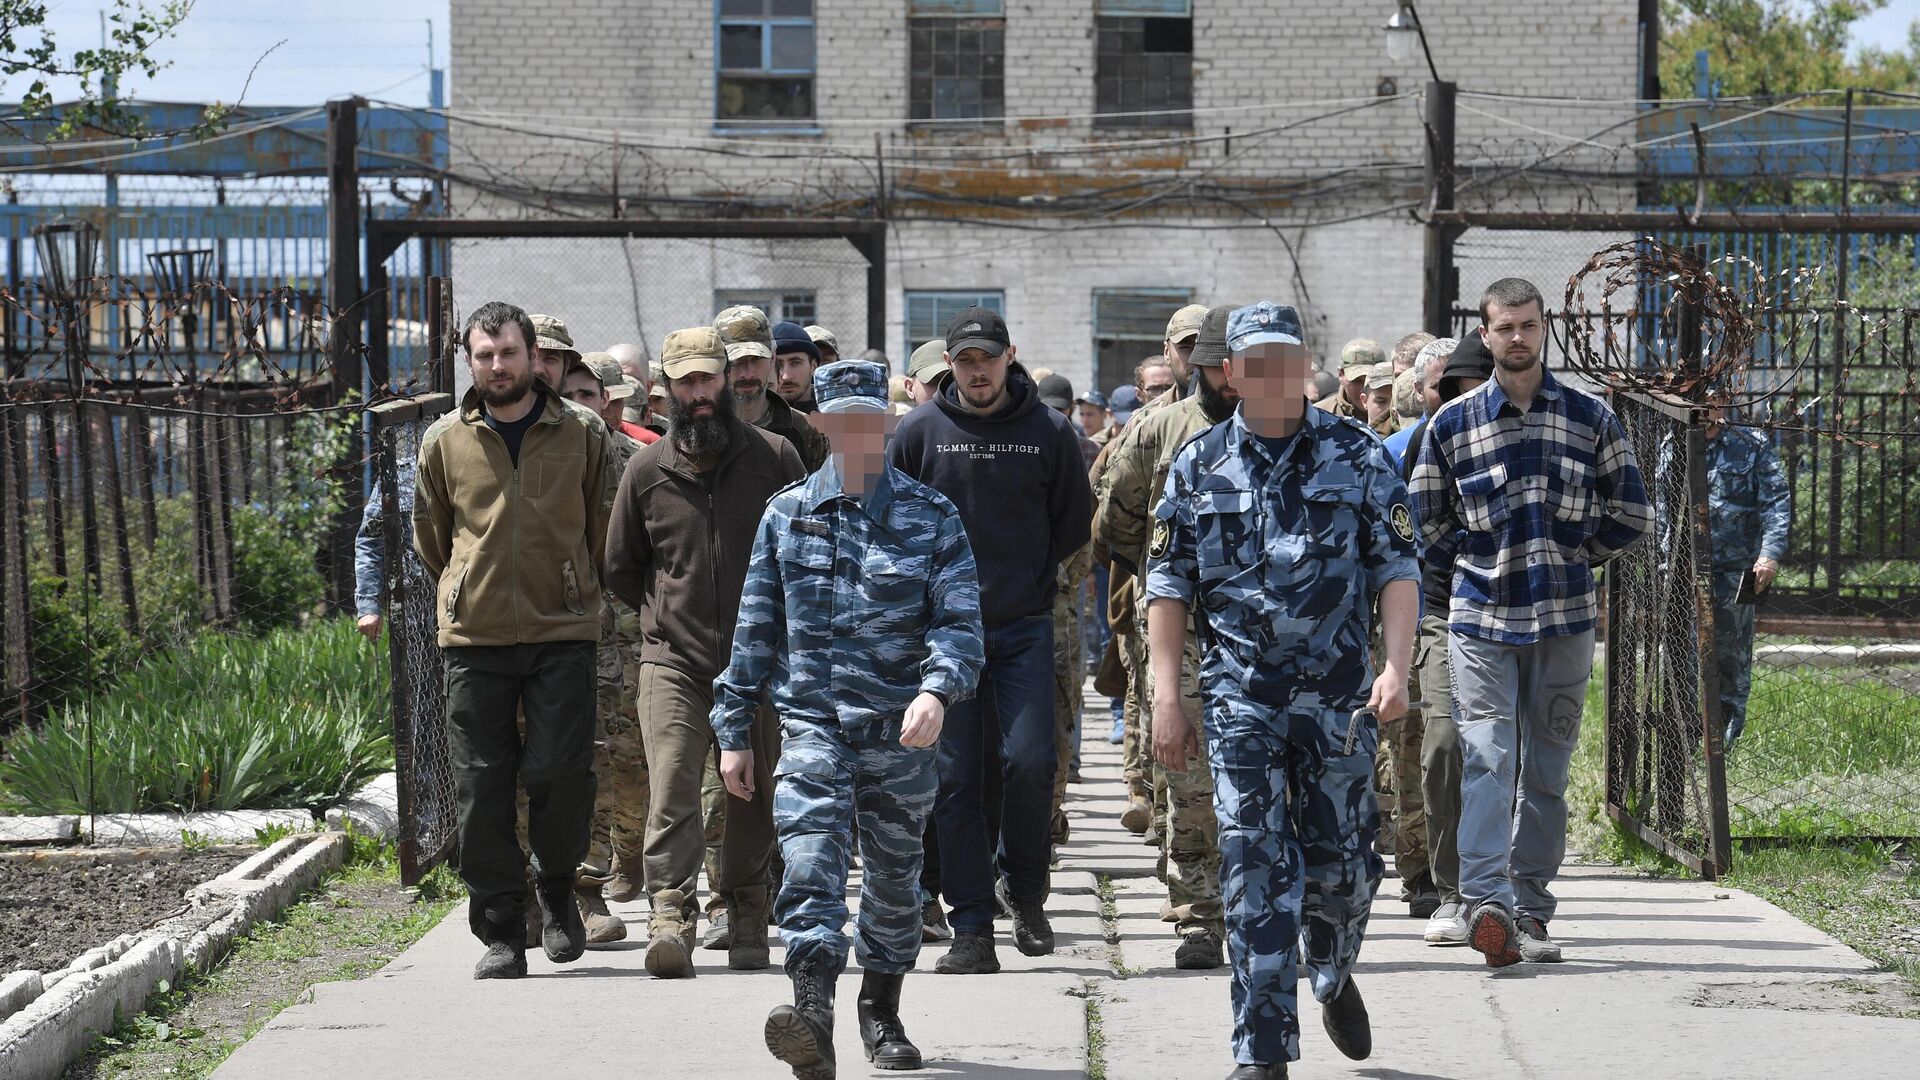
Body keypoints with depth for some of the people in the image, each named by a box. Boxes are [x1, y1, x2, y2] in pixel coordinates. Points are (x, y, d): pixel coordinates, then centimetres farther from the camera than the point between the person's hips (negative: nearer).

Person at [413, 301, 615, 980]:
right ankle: (500, 932, 8)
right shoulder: (443, 441, 7)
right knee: (483, 789, 0)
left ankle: (557, 889, 18)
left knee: (562, 772, -9)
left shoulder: (581, 434, 4)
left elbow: (602, 528, 14)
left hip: (563, 634, -1)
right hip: (474, 640, 1)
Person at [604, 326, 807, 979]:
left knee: (754, 800, 7)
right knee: (671, 790, -14)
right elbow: (620, 568, 18)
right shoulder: (646, 470, 6)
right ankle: (671, 919, -20)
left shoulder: (774, 457, 3)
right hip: (672, 661, 0)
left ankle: (747, 923, 20)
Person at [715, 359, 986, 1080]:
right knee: (810, 860, -20)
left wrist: (937, 690, -25)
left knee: (894, 878, 13)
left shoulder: (930, 517, 2)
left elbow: (961, 620, -5)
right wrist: (734, 730, 11)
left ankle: (881, 1013, 33)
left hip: (901, 729, 1)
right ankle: (811, 1014, -32)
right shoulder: (787, 514, 7)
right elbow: (755, 628, 12)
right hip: (812, 721, 0)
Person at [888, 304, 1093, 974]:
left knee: (1030, 761, -11)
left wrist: (1027, 578, 7)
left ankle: (1024, 886, 15)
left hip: (1024, 629, 0)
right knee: (955, 777, -2)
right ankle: (974, 930, 3)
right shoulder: (919, 432, 3)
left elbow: (1075, 525, 12)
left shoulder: (1049, 432, 4)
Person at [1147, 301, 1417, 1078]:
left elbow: (1397, 570, 2)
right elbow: (1168, 585, 7)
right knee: (1255, 872, -7)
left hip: (1338, 694, 0)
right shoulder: (1198, 467, 5)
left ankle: (1333, 977, 40)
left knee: (1340, 865, 8)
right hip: (1241, 694, 0)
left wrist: (1396, 668, -11)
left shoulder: (1358, 456, 3)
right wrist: (1167, 698, 0)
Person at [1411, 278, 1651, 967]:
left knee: (1546, 768, 6)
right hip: (1481, 619, -1)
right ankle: (1488, 902, -26)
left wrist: (1577, 560, 9)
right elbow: (1426, 520, 15)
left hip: (1565, 622, 1)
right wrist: (1478, 566, 9)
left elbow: (1631, 511, 13)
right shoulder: (1451, 425, 4)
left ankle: (1530, 911, 14)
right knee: (1487, 757, -16)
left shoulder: (1590, 417, 5)